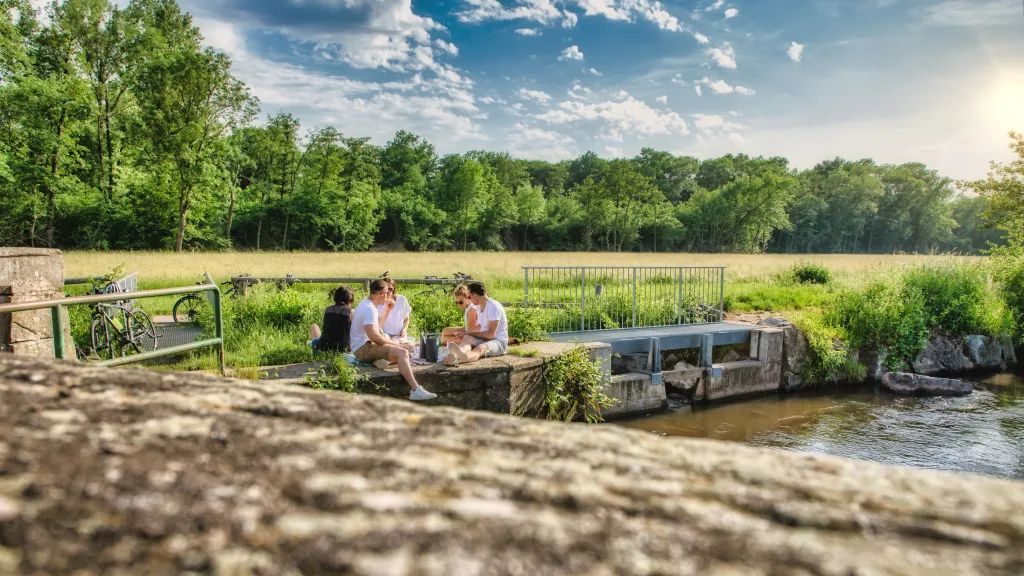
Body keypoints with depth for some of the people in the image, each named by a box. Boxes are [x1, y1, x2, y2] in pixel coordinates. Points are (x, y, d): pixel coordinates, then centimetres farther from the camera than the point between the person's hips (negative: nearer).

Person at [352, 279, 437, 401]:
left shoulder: (365, 303, 15)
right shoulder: (369, 309, -19)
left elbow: (377, 325, 30)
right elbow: (374, 337, -26)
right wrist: (393, 342, -12)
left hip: (366, 345, 11)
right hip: (364, 349, -11)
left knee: (403, 351, 18)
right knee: (402, 352, -26)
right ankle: (415, 391, -32)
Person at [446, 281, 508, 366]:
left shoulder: (493, 306, -13)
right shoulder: (479, 306, 15)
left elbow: (491, 334, -17)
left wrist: (469, 333, -11)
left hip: (499, 341, -7)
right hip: (484, 340, 7)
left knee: (480, 348, -39)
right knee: (467, 338, -25)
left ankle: (458, 359, -74)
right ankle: (456, 354, -63)